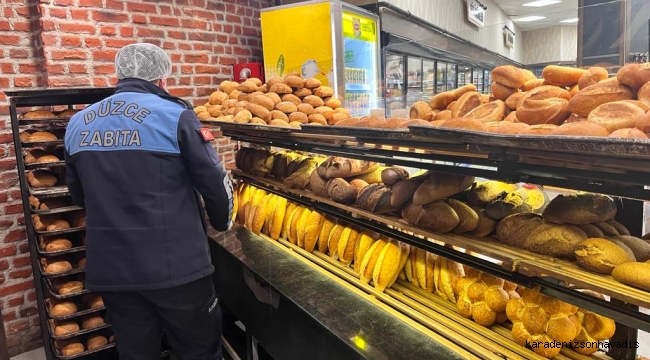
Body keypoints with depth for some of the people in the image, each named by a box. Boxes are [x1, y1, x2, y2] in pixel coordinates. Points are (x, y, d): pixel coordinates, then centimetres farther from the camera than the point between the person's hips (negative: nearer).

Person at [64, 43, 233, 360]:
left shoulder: (77, 124, 7)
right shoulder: (174, 115, -10)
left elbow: (79, 194, 17)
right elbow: (215, 182, -8)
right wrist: (222, 222, 12)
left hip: (110, 268, 5)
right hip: (174, 265, -5)